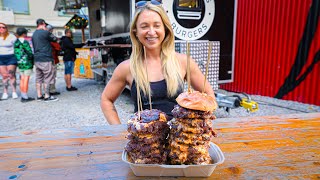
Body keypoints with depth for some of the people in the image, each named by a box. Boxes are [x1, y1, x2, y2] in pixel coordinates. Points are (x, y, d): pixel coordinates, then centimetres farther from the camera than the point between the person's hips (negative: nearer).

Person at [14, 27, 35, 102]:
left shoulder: (15, 42, 11)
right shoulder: (24, 42, -13)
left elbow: (15, 53, 14)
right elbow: (30, 52, -13)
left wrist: (18, 60, 19)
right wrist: (32, 60, 2)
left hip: (20, 63, 8)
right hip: (27, 63, -8)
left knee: (22, 79, 11)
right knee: (26, 79, -4)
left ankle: (23, 96, 17)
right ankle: (25, 97, -1)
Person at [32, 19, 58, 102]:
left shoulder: (34, 34, 16)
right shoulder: (45, 32, -10)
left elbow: (34, 47, 19)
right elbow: (54, 39, 3)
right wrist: (57, 38, 21)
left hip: (37, 60, 8)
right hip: (45, 59, -8)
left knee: (39, 78, 11)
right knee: (47, 78, -2)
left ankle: (39, 96, 16)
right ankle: (47, 96, 1)